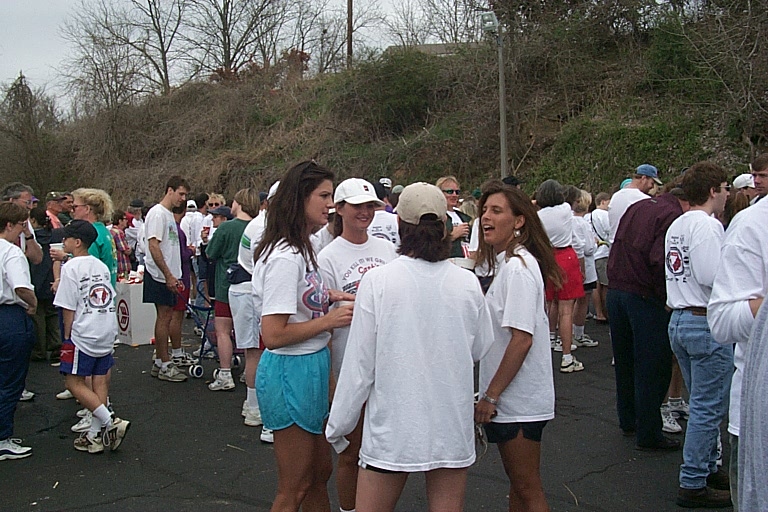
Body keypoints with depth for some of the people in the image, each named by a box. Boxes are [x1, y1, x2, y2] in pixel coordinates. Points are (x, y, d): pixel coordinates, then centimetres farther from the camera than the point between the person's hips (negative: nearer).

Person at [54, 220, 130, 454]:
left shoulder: (71, 267, -9)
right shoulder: (102, 266, 12)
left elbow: (69, 308, -11)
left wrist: (67, 336, -1)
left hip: (84, 334, -7)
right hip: (108, 331, 7)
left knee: (74, 382, 1)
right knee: (100, 381, 8)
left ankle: (110, 423, -8)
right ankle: (96, 435, 10)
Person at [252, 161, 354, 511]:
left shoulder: (300, 250, 9)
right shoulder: (284, 258, -22)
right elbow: (273, 335, -25)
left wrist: (327, 296, 7)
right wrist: (328, 321, -17)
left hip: (311, 368, 10)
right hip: (290, 373, -10)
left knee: (319, 474, 21)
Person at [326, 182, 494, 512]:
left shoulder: (377, 281, -12)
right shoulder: (467, 283, -6)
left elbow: (359, 363, -8)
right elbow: (481, 349, 9)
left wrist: (338, 426, 2)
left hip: (393, 425, -2)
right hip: (452, 425, 3)